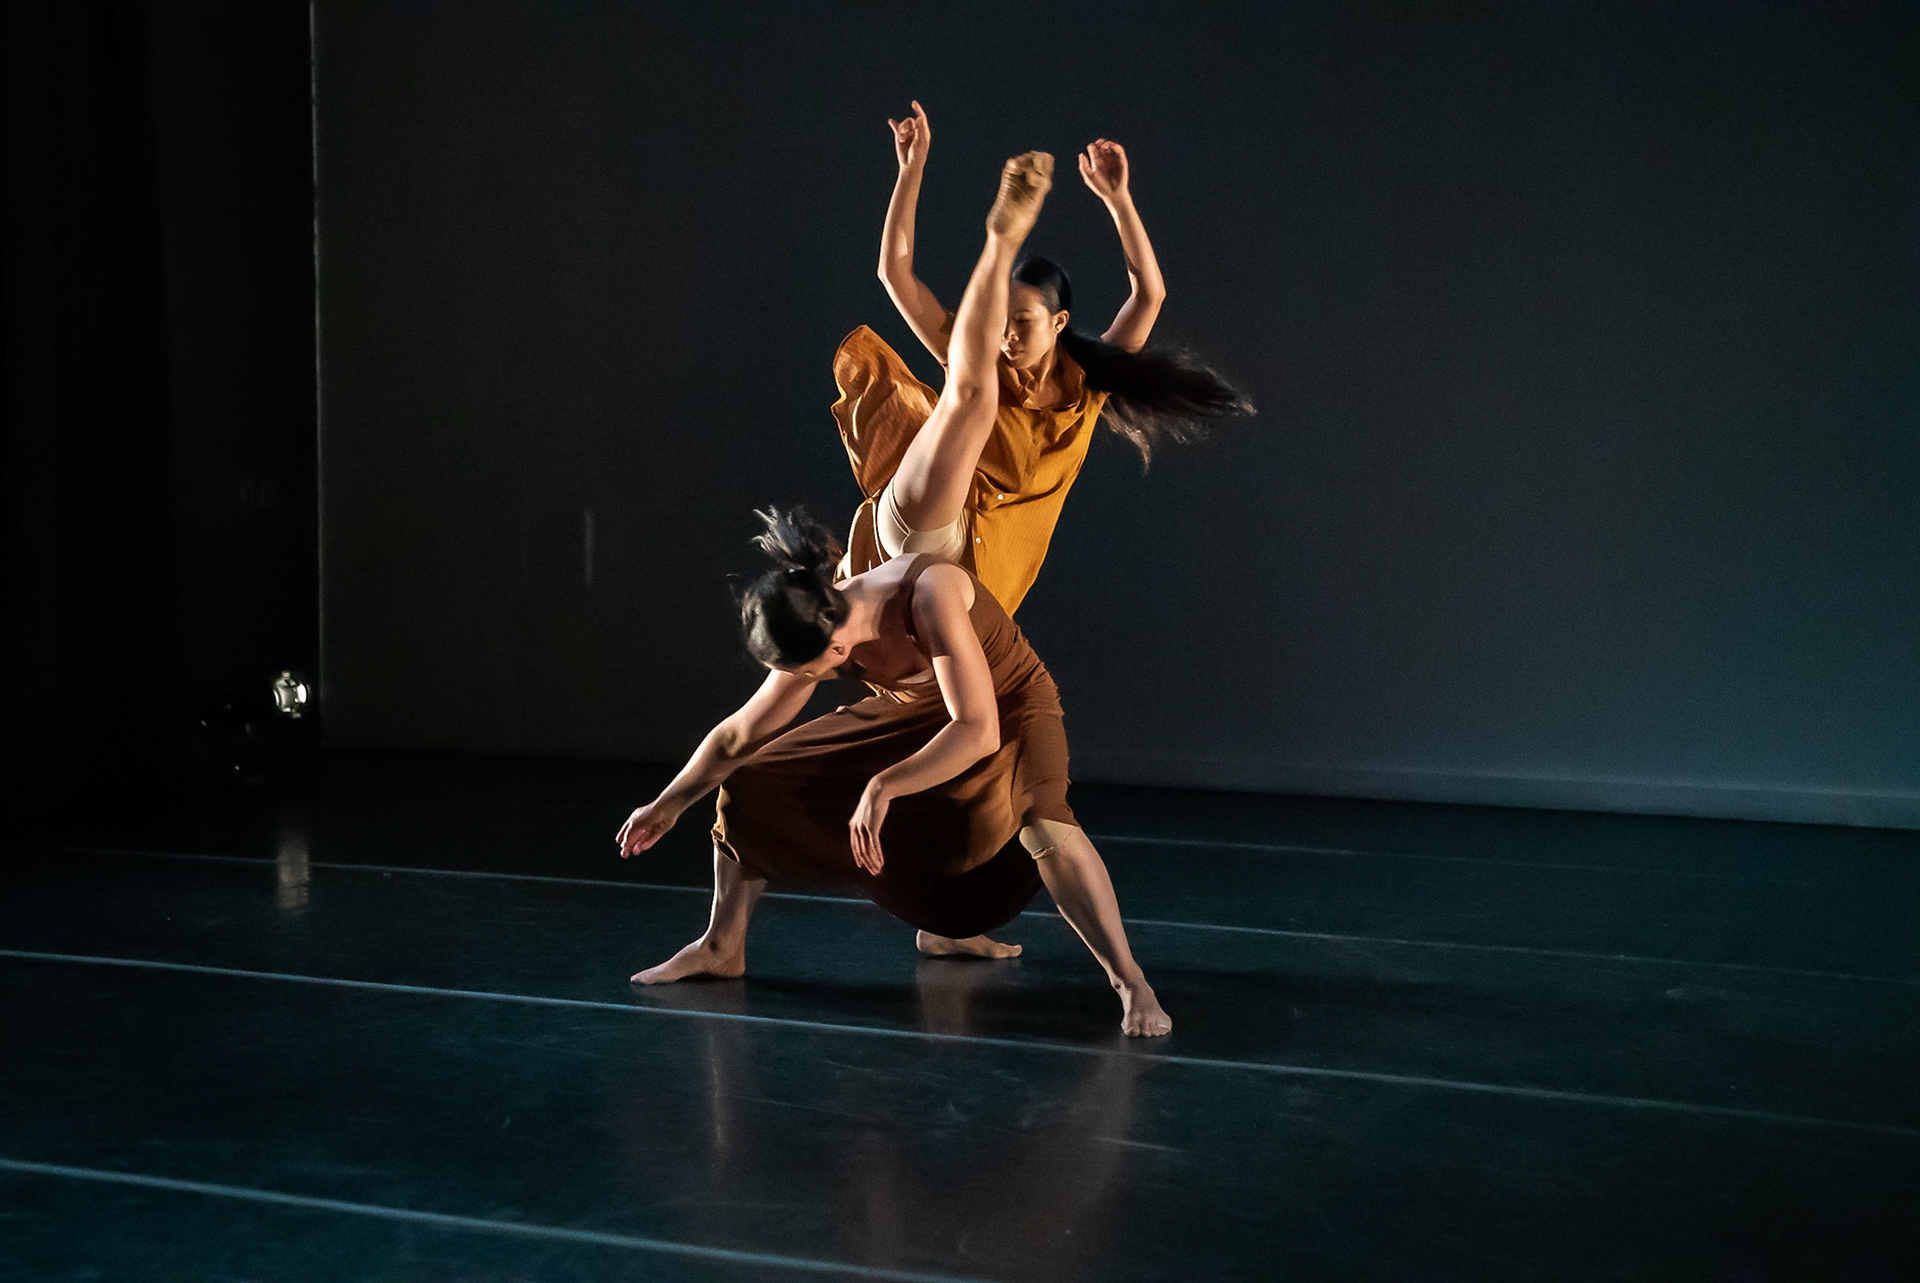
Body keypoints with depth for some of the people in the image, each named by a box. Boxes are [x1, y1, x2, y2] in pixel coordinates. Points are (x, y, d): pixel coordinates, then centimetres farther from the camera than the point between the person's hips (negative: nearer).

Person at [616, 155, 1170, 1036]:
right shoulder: (813, 641, -17)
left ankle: (1130, 985, -34)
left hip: (1012, 714, -6)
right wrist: (671, 803, -2)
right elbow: (738, 733, -3)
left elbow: (979, 730, -40)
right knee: (753, 782, 4)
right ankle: (722, 946, 22)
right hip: (914, 716, 7)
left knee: (1035, 822, -38)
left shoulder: (928, 594, -38)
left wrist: (884, 786, -45)